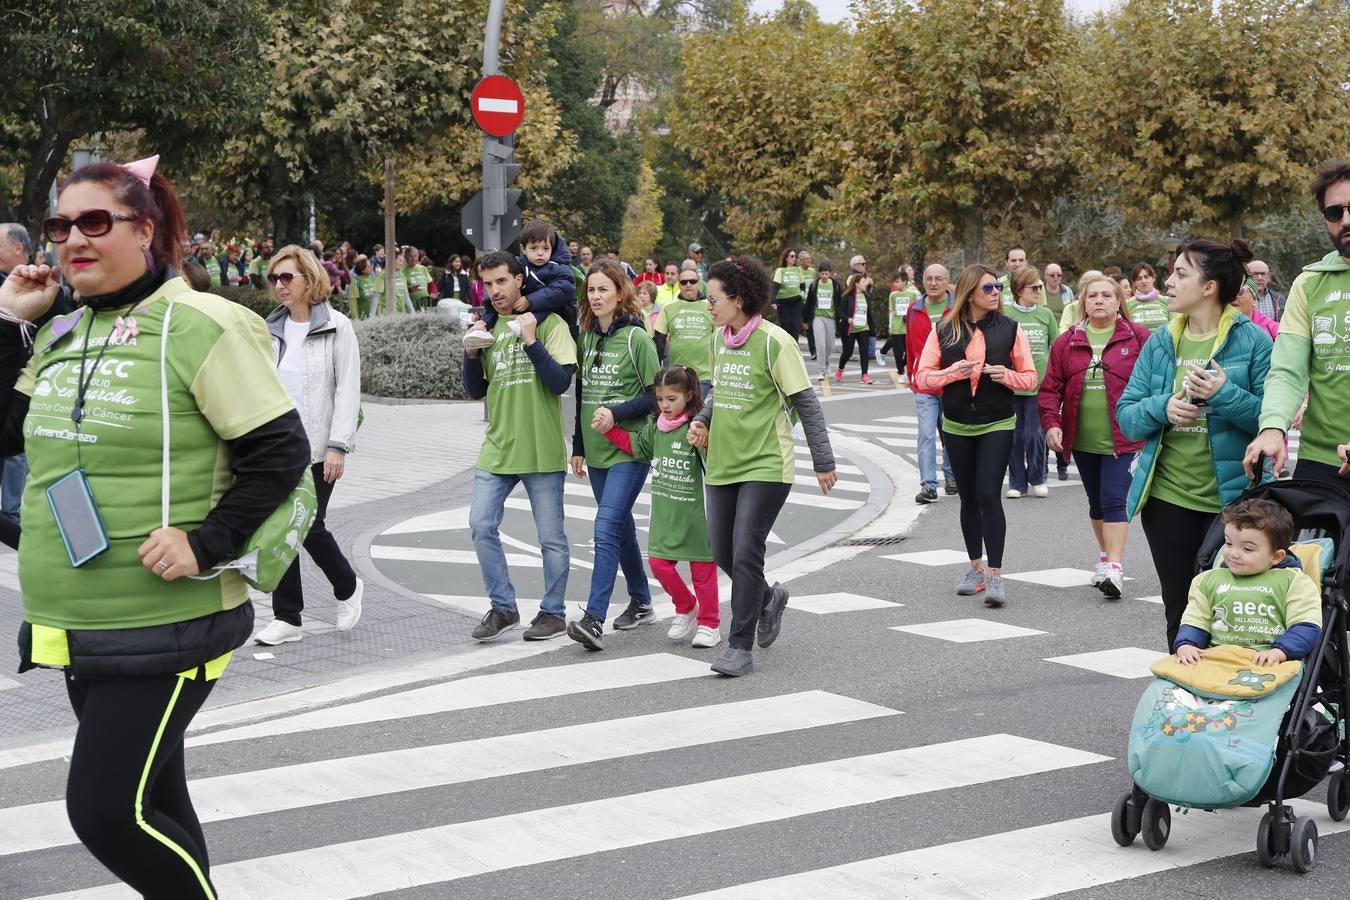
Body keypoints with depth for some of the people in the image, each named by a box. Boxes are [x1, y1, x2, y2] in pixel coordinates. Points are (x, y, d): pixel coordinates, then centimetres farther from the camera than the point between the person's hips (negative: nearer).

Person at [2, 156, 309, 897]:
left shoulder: (199, 326, -12)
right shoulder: (62, 334, 9)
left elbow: (280, 452, -13)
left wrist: (206, 544, -21)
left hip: (165, 625, -7)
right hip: (76, 627, 7)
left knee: (105, 809, -10)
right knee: (151, 804, 18)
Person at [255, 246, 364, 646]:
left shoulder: (337, 327, -5)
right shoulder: (271, 329, 11)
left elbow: (347, 391, -9)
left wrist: (338, 446, -15)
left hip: (318, 447, -5)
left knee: (309, 527, -6)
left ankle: (348, 587, 23)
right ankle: (287, 618, 9)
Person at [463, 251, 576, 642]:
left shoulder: (548, 323, -4)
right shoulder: (487, 328, 11)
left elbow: (561, 381, -13)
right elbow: (476, 391, 14)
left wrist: (531, 341, -19)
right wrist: (472, 353, -2)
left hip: (542, 449, -5)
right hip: (498, 449, 5)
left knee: (551, 537, 4)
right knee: (481, 526, -3)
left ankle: (553, 613, 17)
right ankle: (503, 607, 11)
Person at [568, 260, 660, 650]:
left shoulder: (636, 338, -8)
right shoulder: (586, 337, 9)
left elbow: (656, 395, -8)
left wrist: (616, 413, -19)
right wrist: (578, 447, 17)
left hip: (629, 450, -7)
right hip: (597, 452, 7)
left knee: (606, 528, -16)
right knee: (621, 528, 16)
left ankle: (594, 619, -21)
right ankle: (641, 603, 31)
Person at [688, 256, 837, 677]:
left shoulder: (773, 342, -13)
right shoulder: (720, 338, 8)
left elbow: (805, 403, -9)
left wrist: (823, 462, -7)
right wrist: (702, 420, 4)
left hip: (765, 465, -7)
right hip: (723, 464, 7)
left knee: (745, 554, -9)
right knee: (722, 553, 10)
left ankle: (740, 647, -1)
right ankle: (769, 599, 38)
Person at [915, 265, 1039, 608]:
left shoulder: (1010, 328, 0)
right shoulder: (943, 331, 0)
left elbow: (1030, 377, 4)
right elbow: (922, 377, -1)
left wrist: (1007, 375, -16)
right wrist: (954, 372, -17)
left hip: (997, 426, -2)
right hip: (956, 426, 2)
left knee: (989, 495, -13)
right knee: (969, 499, 11)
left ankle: (995, 576, -11)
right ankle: (976, 567, 25)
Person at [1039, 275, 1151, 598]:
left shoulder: (1138, 338, -3)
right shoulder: (1067, 342, 5)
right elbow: (1051, 387, 3)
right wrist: (1051, 423, -8)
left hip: (1122, 438, -4)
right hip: (1082, 440, 4)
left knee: (1114, 501, -12)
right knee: (1096, 502, 16)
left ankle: (1114, 567, -14)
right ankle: (1106, 556, 32)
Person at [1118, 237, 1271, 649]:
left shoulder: (1253, 341, -6)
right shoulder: (1159, 343, 7)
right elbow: (1126, 416, 5)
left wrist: (1225, 395, -25)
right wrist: (1162, 408, -14)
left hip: (1231, 498, -4)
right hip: (1167, 497, 4)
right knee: (1179, 610, 13)